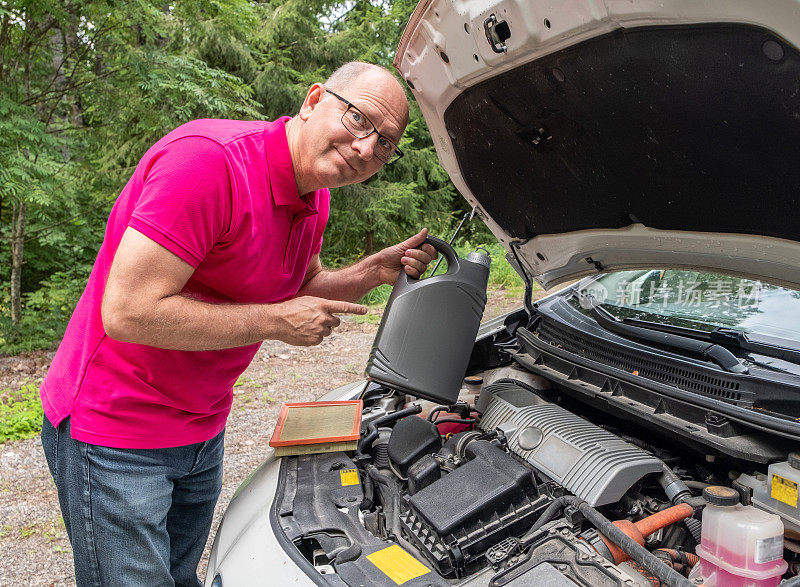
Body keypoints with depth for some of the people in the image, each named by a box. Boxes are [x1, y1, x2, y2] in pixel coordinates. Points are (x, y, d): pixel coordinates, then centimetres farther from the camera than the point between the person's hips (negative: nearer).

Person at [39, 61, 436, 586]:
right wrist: (276, 321, -24)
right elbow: (128, 312, -30)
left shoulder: (314, 198, 0)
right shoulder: (209, 159, -28)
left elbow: (304, 290, 15)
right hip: (114, 431, -8)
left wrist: (376, 271, -3)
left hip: (202, 429, 8)